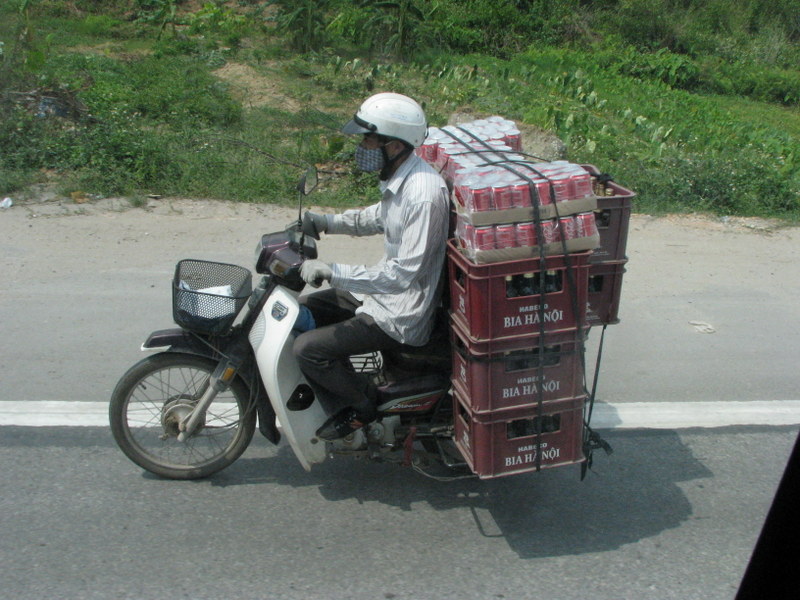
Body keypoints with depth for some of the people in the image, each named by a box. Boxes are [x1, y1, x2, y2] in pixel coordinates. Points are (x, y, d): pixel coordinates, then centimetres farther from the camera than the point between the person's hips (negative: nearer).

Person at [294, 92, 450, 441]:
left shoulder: (423, 195, -29)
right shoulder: (399, 177, 1)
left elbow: (404, 274, -30)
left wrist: (331, 272, -29)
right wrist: (328, 222, 7)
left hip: (401, 314, -10)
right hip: (384, 290, 10)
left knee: (307, 349, -15)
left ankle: (362, 406, 10)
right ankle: (343, 399, 21)